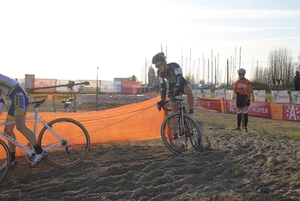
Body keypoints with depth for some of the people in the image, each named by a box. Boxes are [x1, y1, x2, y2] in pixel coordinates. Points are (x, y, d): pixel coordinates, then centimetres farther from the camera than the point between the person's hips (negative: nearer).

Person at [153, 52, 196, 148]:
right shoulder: (160, 72, -15)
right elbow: (163, 86, -10)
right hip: (172, 88, 3)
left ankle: (191, 112, -20)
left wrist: (175, 89, -61)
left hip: (182, 84, -3)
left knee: (189, 91, -41)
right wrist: (162, 100, -18)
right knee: (174, 110, -9)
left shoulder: (174, 66, -29)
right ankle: (175, 137, -5)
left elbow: (179, 77, -45)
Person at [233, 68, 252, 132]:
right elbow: (234, 89, 15)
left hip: (245, 98, -5)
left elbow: (249, 91, -7)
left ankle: (245, 127, 3)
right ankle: (238, 127, 17)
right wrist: (236, 92, -7)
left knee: (245, 113, -3)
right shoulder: (237, 82, 10)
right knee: (239, 113, 10)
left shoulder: (247, 82, -6)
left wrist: (248, 99, -13)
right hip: (238, 98, 5)